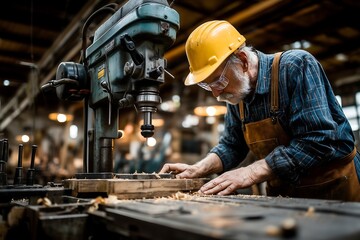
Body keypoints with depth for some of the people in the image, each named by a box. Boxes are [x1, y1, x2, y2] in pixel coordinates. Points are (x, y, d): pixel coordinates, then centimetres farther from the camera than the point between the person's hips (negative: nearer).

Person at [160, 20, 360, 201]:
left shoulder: (296, 66, -21)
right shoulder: (236, 94, -1)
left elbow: (318, 141, -28)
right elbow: (232, 145, 7)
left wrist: (252, 172, -28)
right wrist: (198, 169, -9)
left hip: (335, 189, -5)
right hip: (283, 195, 5)